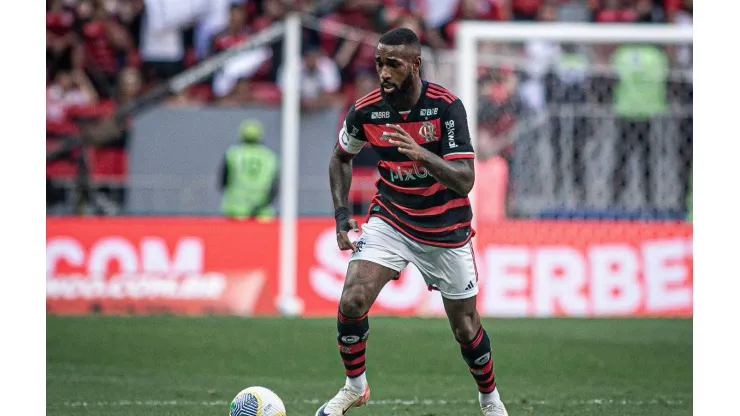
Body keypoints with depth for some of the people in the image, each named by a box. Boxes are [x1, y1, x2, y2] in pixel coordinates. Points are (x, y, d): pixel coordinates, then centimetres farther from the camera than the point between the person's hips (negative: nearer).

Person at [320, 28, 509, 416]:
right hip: (390, 220, 2)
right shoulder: (366, 110, -10)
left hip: (446, 230, -2)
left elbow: (464, 180, -25)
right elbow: (341, 156, 11)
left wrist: (421, 153, -41)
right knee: (352, 301, -19)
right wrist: (341, 212, -1)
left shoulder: (446, 106, -20)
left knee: (465, 328, 7)